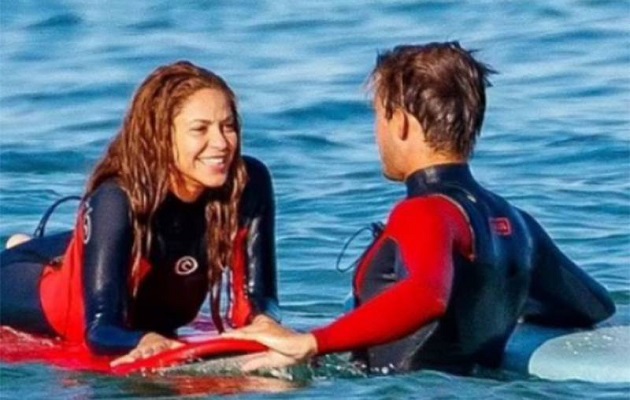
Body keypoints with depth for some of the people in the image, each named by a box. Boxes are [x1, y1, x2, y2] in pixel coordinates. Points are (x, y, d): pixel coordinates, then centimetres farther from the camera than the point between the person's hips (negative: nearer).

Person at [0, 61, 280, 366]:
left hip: (160, 318, 5)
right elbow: (101, 330, -45)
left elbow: (259, 298, -28)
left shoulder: (250, 184, -32)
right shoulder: (117, 200, -42)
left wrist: (264, 323, -52)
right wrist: (146, 341, -67)